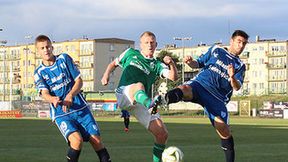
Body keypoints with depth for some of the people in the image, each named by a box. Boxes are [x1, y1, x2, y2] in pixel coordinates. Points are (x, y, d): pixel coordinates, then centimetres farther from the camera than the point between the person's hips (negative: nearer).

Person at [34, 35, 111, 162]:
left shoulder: (64, 59, 5)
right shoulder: (39, 73, 4)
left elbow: (79, 81, 2)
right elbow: (45, 93, -12)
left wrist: (70, 96, -18)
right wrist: (53, 99, -37)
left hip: (80, 107, 2)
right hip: (60, 114, -2)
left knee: (96, 140, -5)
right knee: (77, 139, -26)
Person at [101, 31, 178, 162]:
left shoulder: (157, 65, 18)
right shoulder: (130, 53, 19)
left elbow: (173, 77, 4)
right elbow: (114, 63, 30)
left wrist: (171, 64, -15)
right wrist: (106, 75, 10)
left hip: (141, 102, 4)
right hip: (124, 94, -4)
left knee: (162, 134, -7)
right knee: (138, 85, -41)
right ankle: (150, 104, -74)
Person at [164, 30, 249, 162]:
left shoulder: (240, 66, 19)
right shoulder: (216, 50, 20)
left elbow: (237, 87, 6)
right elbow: (199, 63, 21)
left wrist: (232, 78, -17)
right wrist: (190, 62, -3)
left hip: (217, 97, 0)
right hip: (200, 83, 0)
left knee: (222, 128, -16)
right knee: (184, 89, -36)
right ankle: (167, 98, -67)